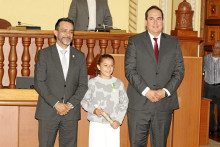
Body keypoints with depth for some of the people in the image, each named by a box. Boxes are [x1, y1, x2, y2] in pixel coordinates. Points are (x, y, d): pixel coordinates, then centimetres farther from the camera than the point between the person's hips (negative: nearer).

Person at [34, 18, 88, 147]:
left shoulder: (79, 56, 11)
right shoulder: (44, 54, 3)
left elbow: (83, 85, 7)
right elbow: (39, 83, -4)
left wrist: (70, 104, -7)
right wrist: (56, 104, -12)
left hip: (71, 112, 2)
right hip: (48, 112, -2)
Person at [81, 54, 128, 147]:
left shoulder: (118, 83, 4)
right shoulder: (92, 83, 0)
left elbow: (124, 103, 7)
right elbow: (84, 101, 3)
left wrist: (118, 120, -3)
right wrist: (94, 110, -15)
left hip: (113, 125, 1)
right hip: (96, 124, -1)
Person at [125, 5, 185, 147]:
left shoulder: (174, 42, 11)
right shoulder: (134, 41, 4)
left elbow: (179, 71, 6)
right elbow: (130, 70, -3)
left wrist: (165, 91, -9)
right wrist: (146, 91, -14)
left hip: (165, 102, 2)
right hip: (139, 103, -2)